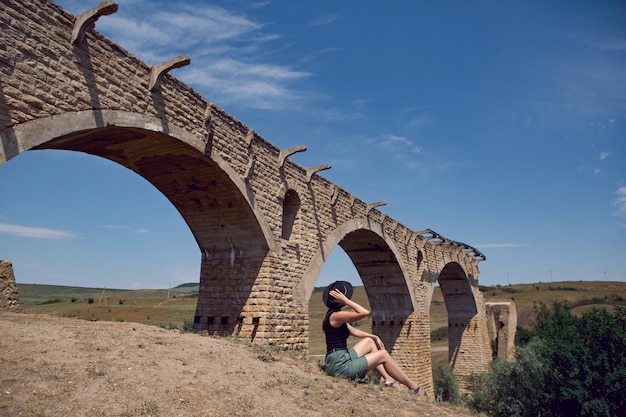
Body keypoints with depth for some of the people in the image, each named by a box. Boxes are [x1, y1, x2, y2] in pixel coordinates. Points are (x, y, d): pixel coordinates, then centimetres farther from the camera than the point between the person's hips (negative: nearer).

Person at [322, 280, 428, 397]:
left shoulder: (333, 315, 12)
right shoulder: (335, 315, -19)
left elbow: (354, 331, 20)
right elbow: (365, 312, -27)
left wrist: (375, 337, 16)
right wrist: (346, 301, -20)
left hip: (340, 359, 10)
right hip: (340, 366, -10)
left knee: (369, 341, 19)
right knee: (383, 354, 1)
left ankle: (388, 379, 19)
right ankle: (414, 388, 14)